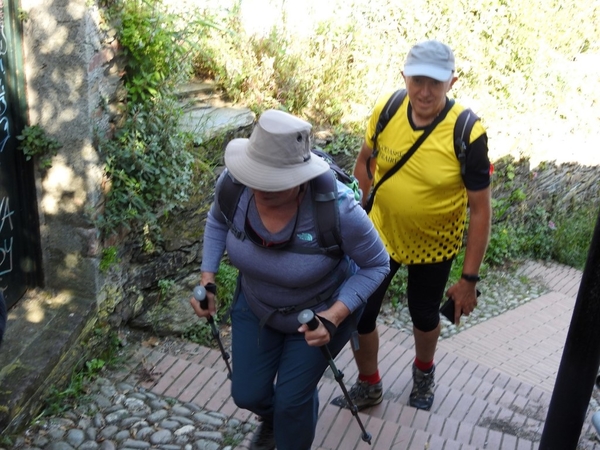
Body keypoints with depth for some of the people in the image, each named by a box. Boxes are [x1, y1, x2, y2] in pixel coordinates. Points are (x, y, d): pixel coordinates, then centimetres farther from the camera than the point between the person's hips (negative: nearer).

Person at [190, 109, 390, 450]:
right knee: (247, 394, 16)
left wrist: (335, 316, -32)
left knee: (293, 398, 7)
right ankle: (274, 418, 56)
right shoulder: (233, 182, -27)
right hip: (256, 305, 4)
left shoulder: (338, 209, -38)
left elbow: (376, 265, -21)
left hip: (323, 310, -4)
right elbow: (219, 221, -2)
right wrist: (207, 278, -9)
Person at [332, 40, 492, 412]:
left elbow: (481, 209, -19)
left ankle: (424, 372, 55)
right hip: (380, 234, 3)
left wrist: (470, 279, -16)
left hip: (434, 245, -2)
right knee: (358, 313, 7)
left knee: (424, 316, 20)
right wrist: (369, 208, 1)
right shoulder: (386, 109, -15)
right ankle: (369, 386, 37)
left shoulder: (468, 134, -26)